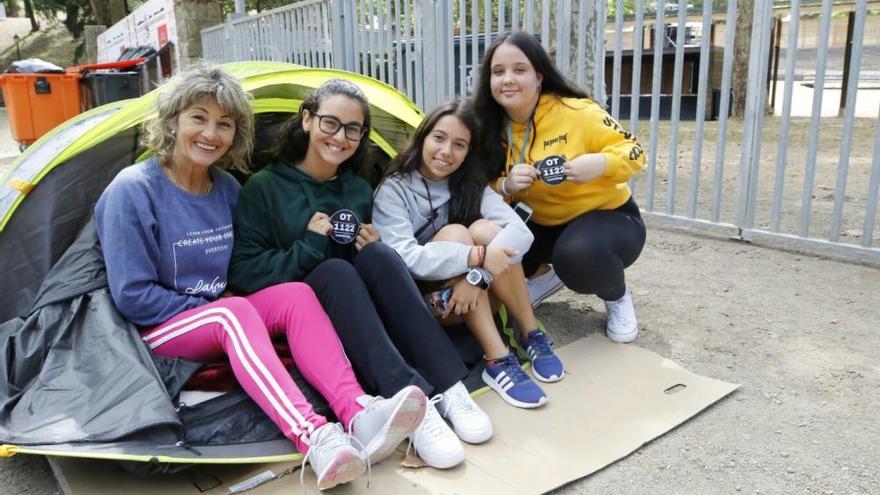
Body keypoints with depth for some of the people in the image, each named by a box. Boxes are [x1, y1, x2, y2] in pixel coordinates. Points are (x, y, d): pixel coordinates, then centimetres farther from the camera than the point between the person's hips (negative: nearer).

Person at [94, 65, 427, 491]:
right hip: (158, 331, -5)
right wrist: (208, 307, -14)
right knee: (234, 312, -36)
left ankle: (358, 416, -41)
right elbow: (132, 296, -16)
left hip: (217, 319, 6)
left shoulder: (227, 189, 4)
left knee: (296, 294, -22)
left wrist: (220, 305, -7)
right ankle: (313, 440, -55)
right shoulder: (132, 190, -15)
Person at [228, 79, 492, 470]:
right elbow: (243, 273, -9)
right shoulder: (263, 187, -3)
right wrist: (308, 247, -20)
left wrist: (372, 247, -6)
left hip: (359, 311, 4)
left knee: (378, 256, -27)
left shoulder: (360, 191, 10)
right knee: (335, 270, -34)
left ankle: (448, 389, -33)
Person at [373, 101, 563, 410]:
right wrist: (476, 257, -36)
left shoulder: (471, 185, 0)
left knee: (484, 228, -23)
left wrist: (477, 275, -32)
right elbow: (404, 257, -27)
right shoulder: (394, 190, -11)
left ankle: (532, 336, -15)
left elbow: (520, 231, -16)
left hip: (472, 295, 3)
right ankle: (498, 361, -32)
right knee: (455, 232, -28)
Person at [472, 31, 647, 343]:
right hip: (542, 225, 5)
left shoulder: (577, 112, -20)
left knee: (579, 255, -38)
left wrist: (601, 163, -35)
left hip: (608, 216, -4)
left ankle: (618, 297, -1)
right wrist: (507, 186, -24)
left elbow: (634, 153, -13)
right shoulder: (492, 129, -6)